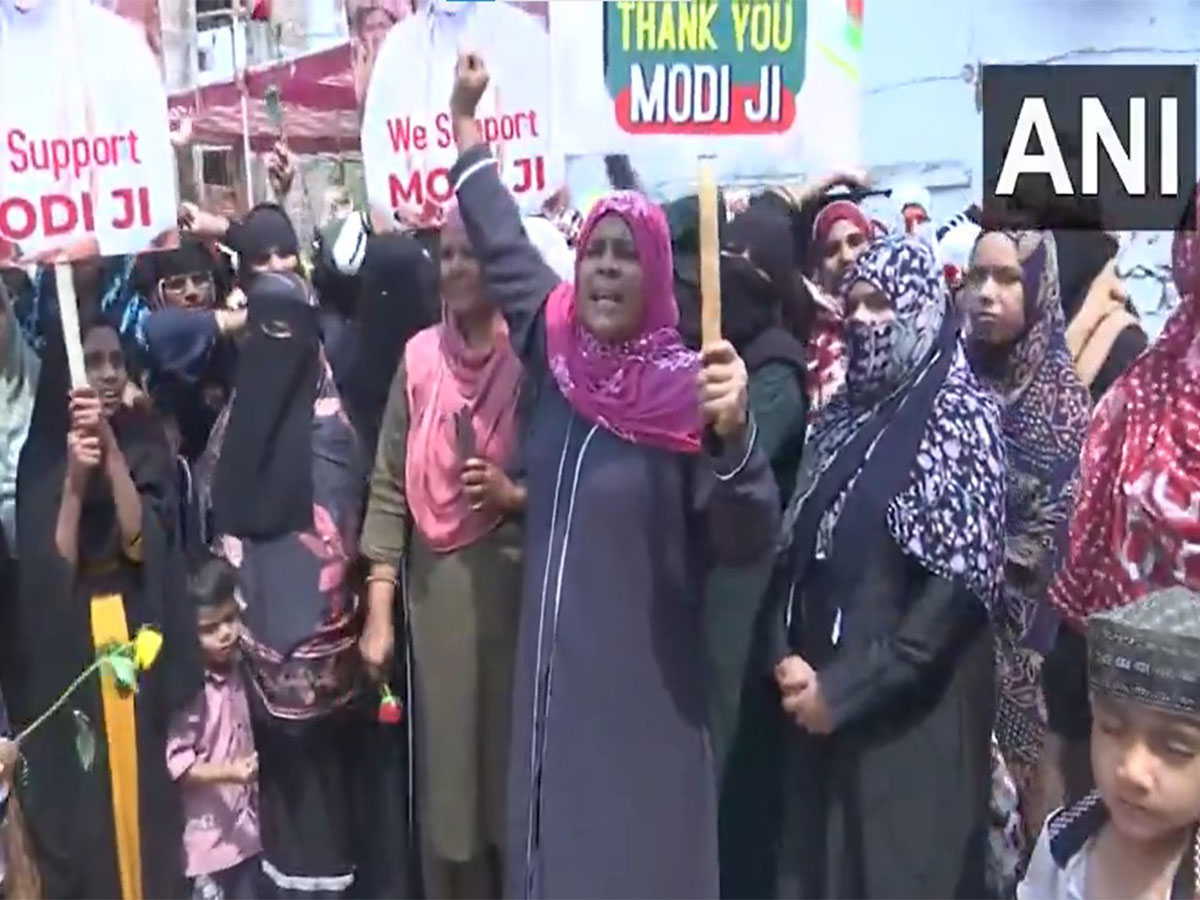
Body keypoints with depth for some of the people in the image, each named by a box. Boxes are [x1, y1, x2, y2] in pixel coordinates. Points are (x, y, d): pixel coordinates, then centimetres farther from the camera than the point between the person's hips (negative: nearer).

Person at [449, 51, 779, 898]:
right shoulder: (557, 347, 2)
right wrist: (467, 120, 25)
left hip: (643, 689, -5)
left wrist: (733, 430, -36)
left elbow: (746, 540, -18)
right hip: (550, 676, 5)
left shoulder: (685, 389, -13)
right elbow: (506, 250, 18)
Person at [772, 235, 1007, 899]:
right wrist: (789, 657, -5)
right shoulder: (841, 416, 11)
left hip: (913, 706, -6)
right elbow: (797, 548, 11)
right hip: (821, 699, 6)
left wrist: (848, 688, -15)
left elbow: (962, 578, -15)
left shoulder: (959, 415, -7)